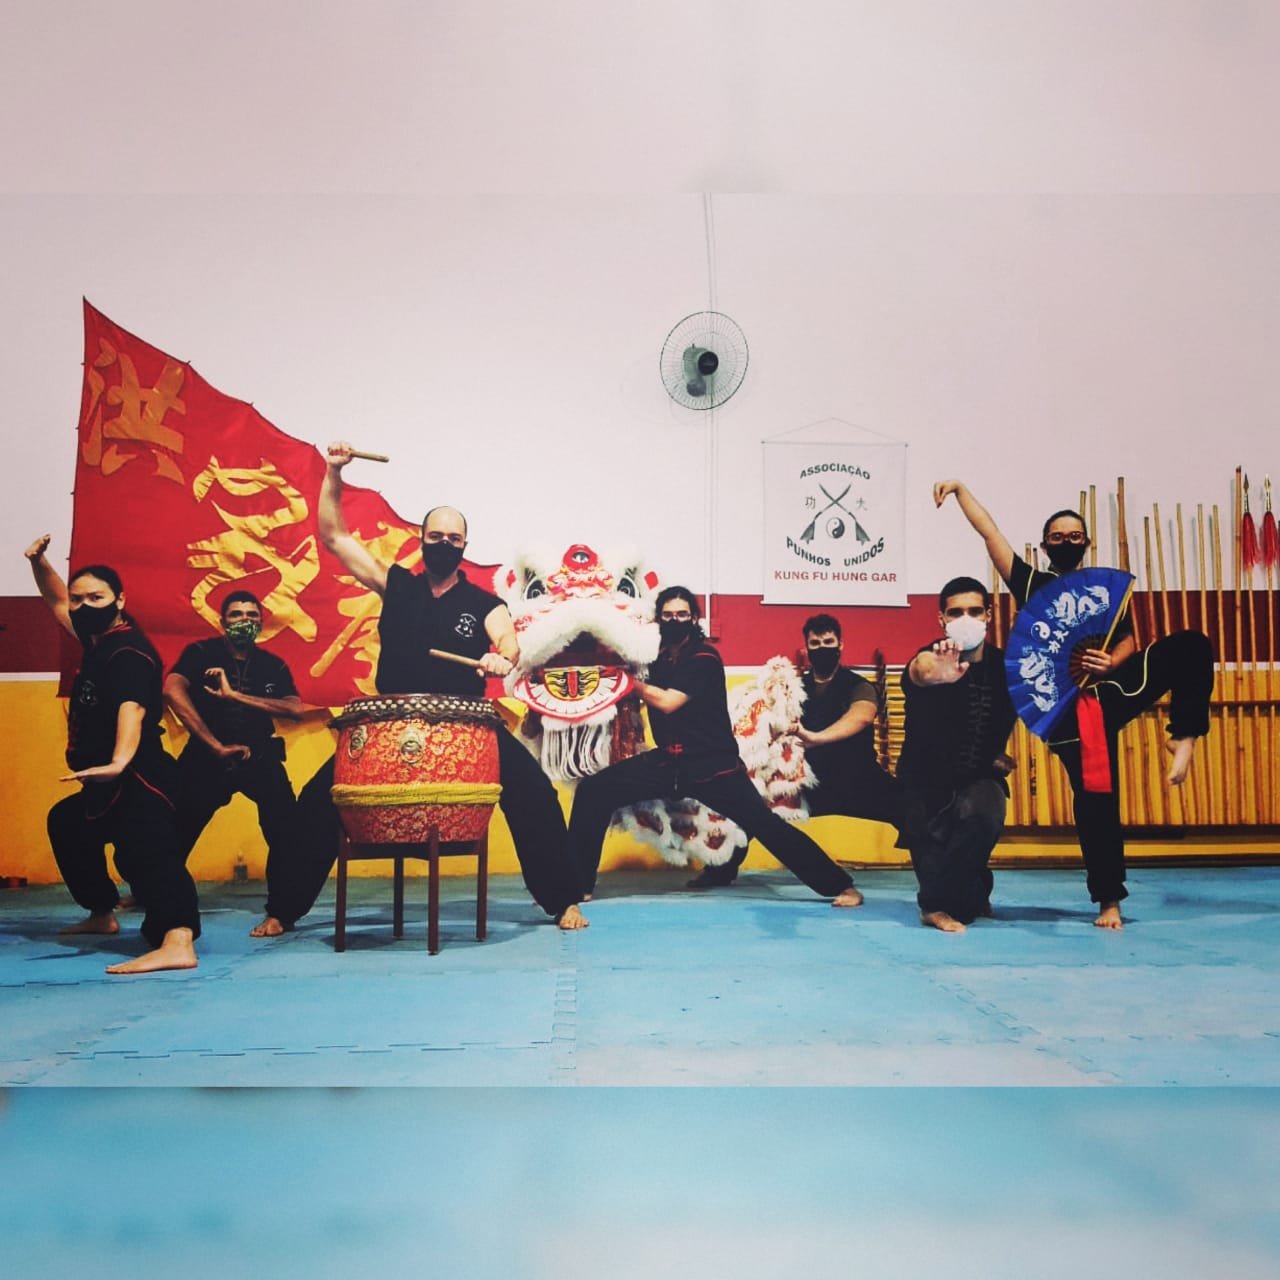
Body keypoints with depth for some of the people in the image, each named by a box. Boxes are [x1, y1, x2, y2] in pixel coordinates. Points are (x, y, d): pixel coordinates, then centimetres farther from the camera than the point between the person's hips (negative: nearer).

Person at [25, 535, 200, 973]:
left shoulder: (129, 652, -17)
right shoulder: (98, 640, 13)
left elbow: (132, 707, -35)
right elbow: (57, 602, 31)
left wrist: (118, 763, -51)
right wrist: (39, 563, 13)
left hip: (136, 780, -11)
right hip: (108, 786, 11)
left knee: (147, 852, -30)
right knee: (64, 825, 33)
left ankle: (177, 942, -51)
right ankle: (102, 915, 45)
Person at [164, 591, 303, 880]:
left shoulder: (273, 665, 8)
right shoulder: (201, 652, -1)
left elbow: (295, 709, -9)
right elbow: (172, 690, -20)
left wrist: (235, 695, -18)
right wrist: (216, 746, -23)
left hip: (260, 757, 2)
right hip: (206, 756, -2)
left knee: (288, 835, -11)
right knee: (175, 835, 1)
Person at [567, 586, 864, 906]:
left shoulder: (704, 658, -13)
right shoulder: (659, 655, 8)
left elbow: (667, 702, -23)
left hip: (712, 764, -6)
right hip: (668, 760, 6)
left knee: (765, 825, -11)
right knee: (593, 791, -4)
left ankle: (842, 886, 0)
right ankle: (577, 882, 7)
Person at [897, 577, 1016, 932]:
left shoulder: (1003, 666, -5)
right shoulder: (931, 659, -20)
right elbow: (920, 669, -48)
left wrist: (999, 755, 3)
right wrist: (935, 672, -72)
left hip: (979, 780, 2)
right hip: (926, 782, -1)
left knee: (982, 811, -30)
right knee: (933, 863, -5)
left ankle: (937, 904, -10)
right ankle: (974, 896, 30)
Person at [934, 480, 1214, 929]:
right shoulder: (1031, 582, 9)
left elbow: (1128, 641, 7)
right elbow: (989, 531, 4)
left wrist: (1110, 662, -15)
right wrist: (960, 489, -2)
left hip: (1116, 685, 2)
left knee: (1191, 645, -20)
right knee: (1095, 798, -5)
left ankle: (1183, 736, -13)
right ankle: (1109, 900, 8)